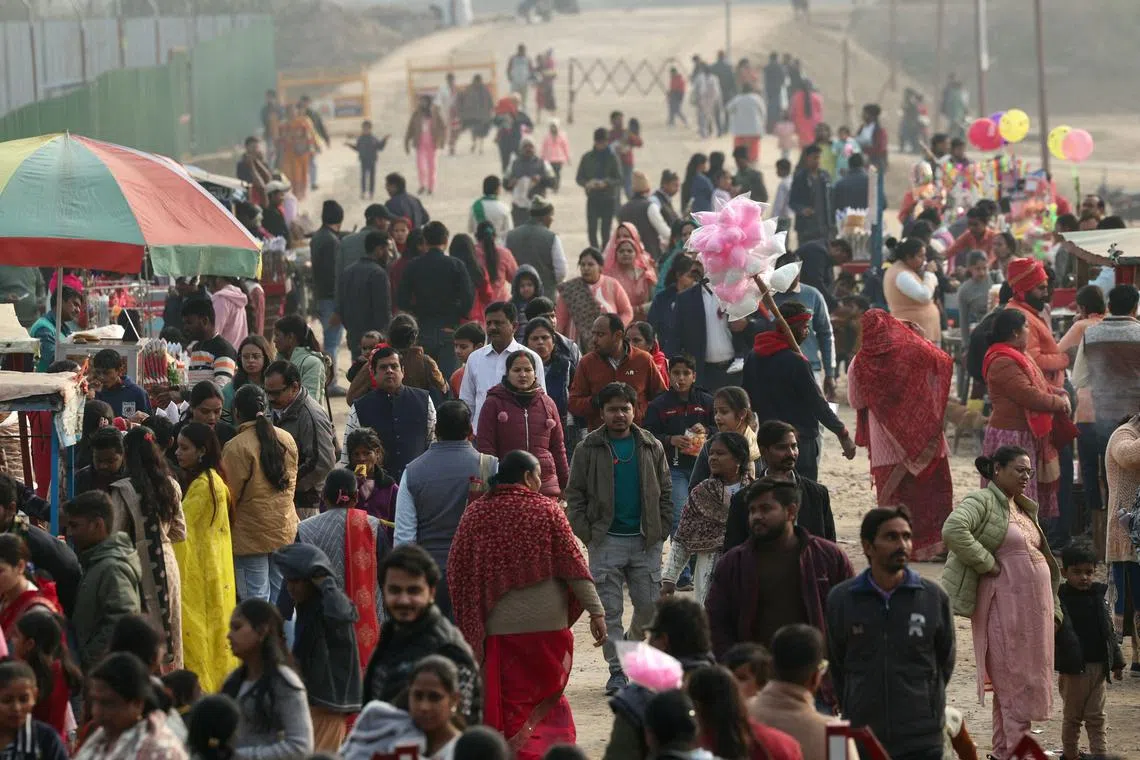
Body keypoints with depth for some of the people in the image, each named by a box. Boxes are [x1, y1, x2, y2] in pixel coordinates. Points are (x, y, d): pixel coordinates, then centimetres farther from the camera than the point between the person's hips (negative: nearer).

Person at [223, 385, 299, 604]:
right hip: (285, 530, 6)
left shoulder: (236, 447, -15)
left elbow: (230, 494, -11)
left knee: (256, 597, -1)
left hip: (251, 534, -6)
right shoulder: (287, 440, 3)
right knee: (282, 598, 12)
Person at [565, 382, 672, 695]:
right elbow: (575, 495, 3)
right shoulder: (589, 449, 2)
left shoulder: (651, 447, 8)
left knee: (649, 604, 3)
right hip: (606, 540, -2)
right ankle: (617, 669, 4)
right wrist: (586, 533, -7)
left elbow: (665, 492, 11)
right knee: (609, 609, -2)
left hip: (646, 540, 2)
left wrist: (661, 529, 1)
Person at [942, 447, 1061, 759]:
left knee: (1029, 680, 12)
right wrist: (988, 564, -21)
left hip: (1035, 604, 9)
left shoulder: (1024, 508, 18)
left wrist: (1053, 608, 19)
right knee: (1012, 682, -6)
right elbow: (953, 531, -28)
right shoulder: (982, 501, -9)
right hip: (1005, 604, -9)